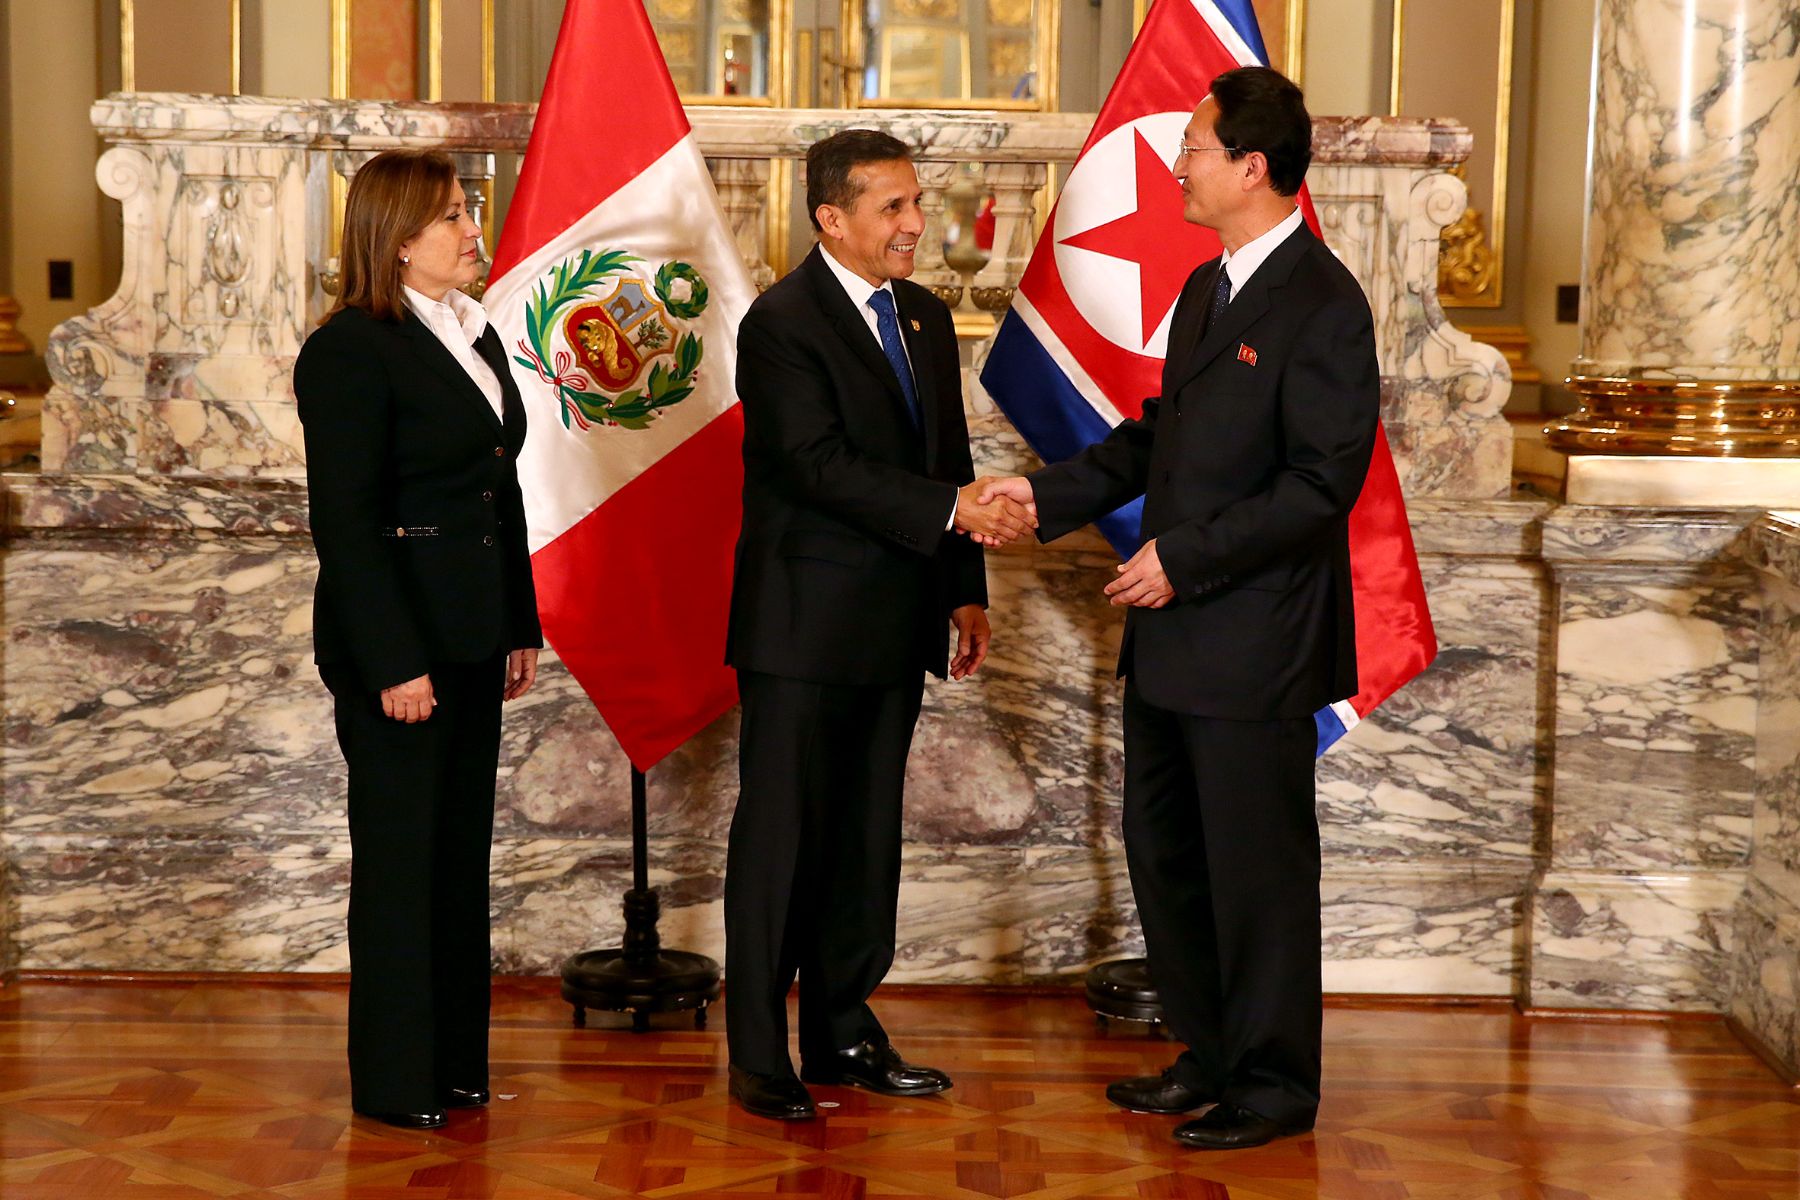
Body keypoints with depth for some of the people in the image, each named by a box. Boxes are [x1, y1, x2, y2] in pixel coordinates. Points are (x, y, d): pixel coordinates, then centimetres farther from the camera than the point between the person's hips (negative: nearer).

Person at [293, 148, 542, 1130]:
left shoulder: (474, 336, 13)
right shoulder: (350, 350, -13)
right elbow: (344, 520, -17)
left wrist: (522, 626, 14)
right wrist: (391, 663, -20)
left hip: (470, 637, 8)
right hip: (397, 642, -8)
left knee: (461, 850, 13)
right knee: (400, 857, 2)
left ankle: (454, 1060, 23)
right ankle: (395, 1079, 13)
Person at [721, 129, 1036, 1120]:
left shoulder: (925, 316, 13)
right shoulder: (782, 323, -12)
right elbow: (819, 464, -22)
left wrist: (965, 588, 11)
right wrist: (955, 510, -27)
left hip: (894, 627, 7)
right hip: (804, 625, -7)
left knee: (866, 834, 13)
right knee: (782, 834, 0)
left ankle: (844, 1030, 24)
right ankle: (758, 1054, 8)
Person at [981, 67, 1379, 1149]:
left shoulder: (1320, 305, -16)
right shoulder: (1208, 289, 14)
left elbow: (1321, 482, -21)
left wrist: (1185, 558, -20)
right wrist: (1051, 494, 12)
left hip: (1256, 644, -10)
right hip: (1174, 637, 10)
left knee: (1257, 868, 3)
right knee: (1164, 851, 17)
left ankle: (1274, 1084, 18)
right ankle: (1212, 1057, 32)